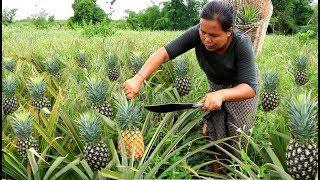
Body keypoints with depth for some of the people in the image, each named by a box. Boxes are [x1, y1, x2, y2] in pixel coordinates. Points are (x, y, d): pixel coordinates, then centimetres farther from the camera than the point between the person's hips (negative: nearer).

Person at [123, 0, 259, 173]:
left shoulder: (241, 43, -36)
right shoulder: (197, 34, -30)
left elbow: (251, 87, -39)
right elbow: (164, 52, -36)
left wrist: (222, 94, -58)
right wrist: (138, 78, -50)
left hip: (241, 88, -3)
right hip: (216, 86, 3)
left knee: (237, 141, 4)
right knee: (215, 138, 8)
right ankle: (216, 172, 30)